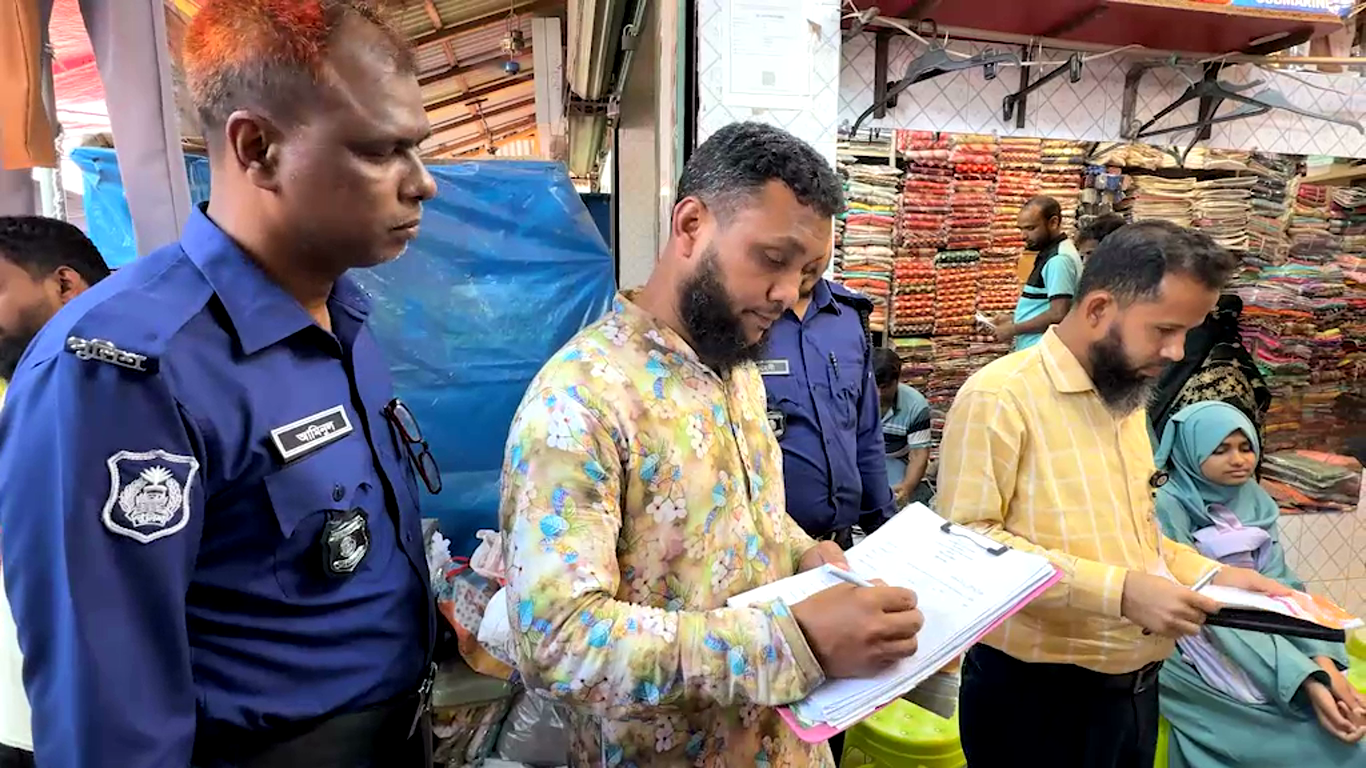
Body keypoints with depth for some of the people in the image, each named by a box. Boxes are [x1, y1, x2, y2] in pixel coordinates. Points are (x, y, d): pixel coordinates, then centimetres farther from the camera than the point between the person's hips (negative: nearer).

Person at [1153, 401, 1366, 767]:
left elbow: (1279, 586, -2)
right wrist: (1304, 678, -28)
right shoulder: (1169, 507, -15)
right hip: (1199, 658, -6)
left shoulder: (1254, 499, 5)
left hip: (1261, 636, 6)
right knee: (1318, 737, -19)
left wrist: (1324, 662, -19)